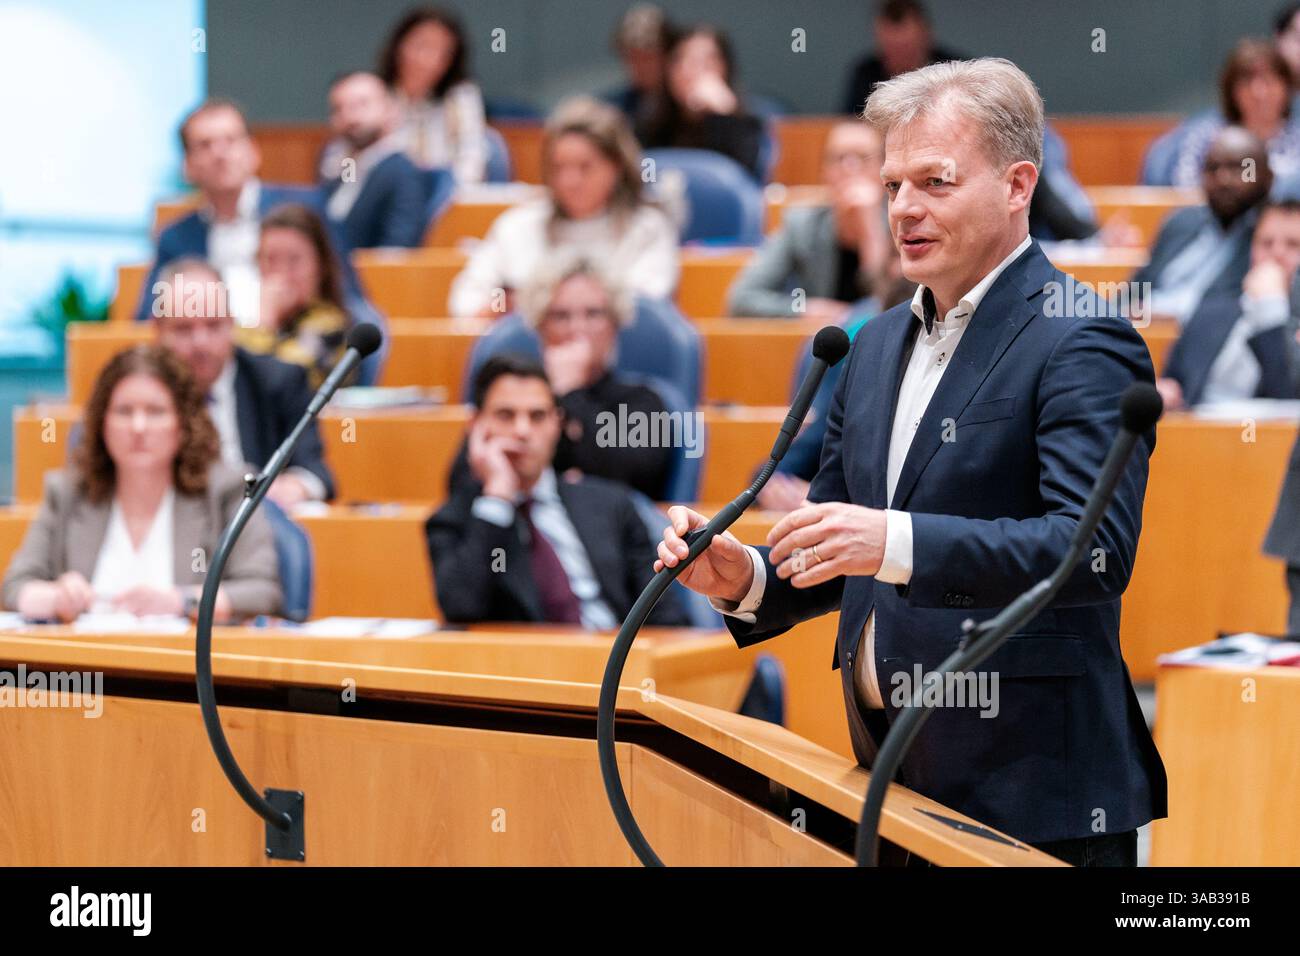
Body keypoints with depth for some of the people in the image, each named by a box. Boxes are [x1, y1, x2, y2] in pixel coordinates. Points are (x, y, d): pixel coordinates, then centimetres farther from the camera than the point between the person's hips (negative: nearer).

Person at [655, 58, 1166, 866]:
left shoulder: (1082, 342, -10)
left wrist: (897, 543, -32)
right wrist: (745, 579, -3)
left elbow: (1097, 547, -23)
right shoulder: (878, 345, 14)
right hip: (894, 780, 7)